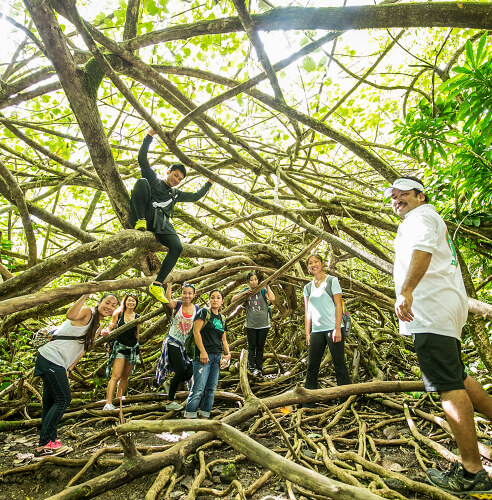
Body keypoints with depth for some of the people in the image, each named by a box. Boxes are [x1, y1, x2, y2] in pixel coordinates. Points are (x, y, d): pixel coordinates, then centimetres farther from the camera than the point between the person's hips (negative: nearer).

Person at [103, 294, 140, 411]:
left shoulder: (137, 317, 5)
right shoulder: (118, 314, -1)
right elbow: (112, 330, 9)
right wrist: (111, 328, -13)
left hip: (132, 348, 3)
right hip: (120, 347, -3)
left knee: (125, 376, 11)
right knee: (116, 376, -11)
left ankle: (119, 399, 23)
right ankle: (108, 404, -10)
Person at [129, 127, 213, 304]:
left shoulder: (175, 194, 32)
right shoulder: (153, 179, 22)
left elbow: (195, 196, 35)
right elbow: (142, 158, 12)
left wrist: (208, 183, 33)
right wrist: (150, 136, 6)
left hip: (161, 223, 3)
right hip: (145, 214, -3)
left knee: (177, 247, -23)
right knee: (141, 182, -24)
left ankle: (157, 284, -19)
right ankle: (140, 222, -32)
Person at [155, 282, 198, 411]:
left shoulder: (197, 310, 1)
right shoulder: (177, 305, -5)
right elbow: (168, 301, -29)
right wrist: (170, 284, -33)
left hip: (186, 345, 4)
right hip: (173, 342, -3)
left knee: (189, 373, -1)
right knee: (181, 371, -9)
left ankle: (170, 384, 32)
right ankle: (170, 402, 12)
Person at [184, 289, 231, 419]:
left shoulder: (222, 319, 16)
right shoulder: (204, 312, -2)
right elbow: (196, 331, -11)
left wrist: (228, 354, 4)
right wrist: (202, 351, -17)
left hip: (217, 357, 7)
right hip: (203, 355, -7)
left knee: (211, 389, 9)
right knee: (198, 388, -10)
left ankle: (204, 418, 18)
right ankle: (188, 418, -2)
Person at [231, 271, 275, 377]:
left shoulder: (262, 290, -3)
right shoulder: (246, 291, 3)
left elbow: (272, 298, -19)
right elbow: (232, 300, -1)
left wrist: (267, 286, -12)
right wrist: (244, 293, -13)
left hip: (263, 324, -1)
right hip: (250, 324, 1)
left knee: (260, 347, 10)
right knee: (252, 346, 3)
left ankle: (259, 368, 20)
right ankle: (251, 367, 7)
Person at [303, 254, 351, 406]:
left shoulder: (332, 281, 1)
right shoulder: (308, 287, 13)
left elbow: (338, 305, -5)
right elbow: (308, 312, 14)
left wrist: (337, 329, -13)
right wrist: (307, 333, 8)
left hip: (333, 328, -4)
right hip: (316, 331, 4)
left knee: (339, 364, -1)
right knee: (312, 366, 6)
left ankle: (346, 399, 9)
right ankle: (308, 401, 15)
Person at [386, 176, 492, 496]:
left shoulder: (422, 216, -1)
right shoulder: (430, 221, 31)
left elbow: (423, 249, -22)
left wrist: (406, 291, -34)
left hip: (432, 309, -11)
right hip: (441, 310, 11)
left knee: (449, 386, -9)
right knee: (457, 379, 17)